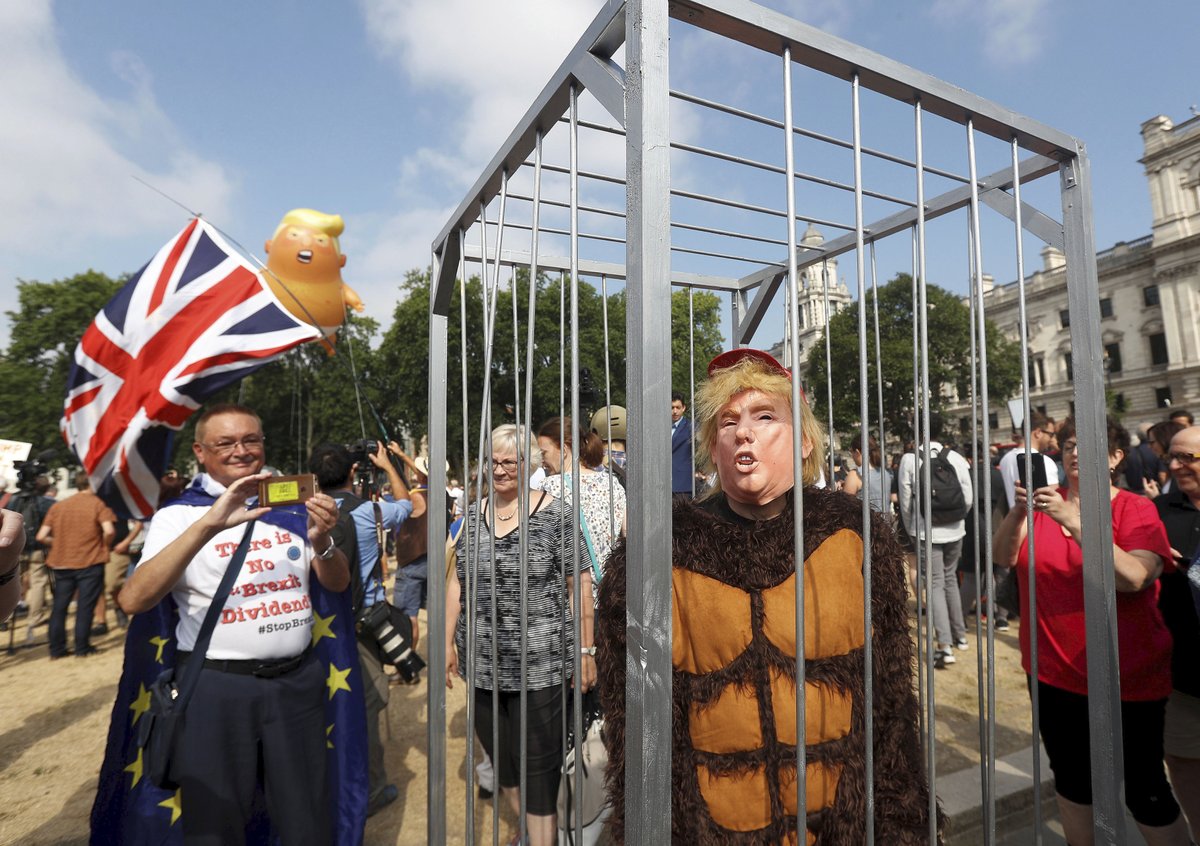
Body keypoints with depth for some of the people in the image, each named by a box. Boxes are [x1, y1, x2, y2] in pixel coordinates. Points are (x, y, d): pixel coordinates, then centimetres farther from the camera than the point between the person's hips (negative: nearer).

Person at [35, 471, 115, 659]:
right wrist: (105, 546, -1)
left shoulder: (57, 506, 8)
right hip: (90, 563, -4)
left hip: (61, 563, 4)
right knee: (85, 606, 3)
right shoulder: (97, 503, -5)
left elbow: (41, 537, 3)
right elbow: (109, 531, -19)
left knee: (59, 606, 14)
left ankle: (56, 649, 18)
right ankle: (82, 648, 7)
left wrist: (59, 544, 18)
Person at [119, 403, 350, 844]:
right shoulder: (180, 514, -4)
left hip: (297, 680, 2)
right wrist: (209, 525, -30)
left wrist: (321, 540, -18)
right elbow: (133, 600, -18)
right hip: (216, 685, -2)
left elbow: (337, 584, 4)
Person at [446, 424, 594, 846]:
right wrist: (448, 641, 8)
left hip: (539, 662, -5)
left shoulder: (553, 513, -8)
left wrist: (586, 649, -8)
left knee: (538, 762, 5)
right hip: (483, 660, 5)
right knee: (499, 756, 19)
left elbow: (580, 583, -7)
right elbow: (458, 580, 10)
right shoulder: (474, 512, 6)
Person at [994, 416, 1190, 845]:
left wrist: (1074, 521, -32)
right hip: (1054, 671, 3)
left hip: (1126, 677, -3)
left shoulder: (1135, 508, -7)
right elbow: (1004, 556, -9)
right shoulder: (1045, 502, 2)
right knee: (1071, 780, 18)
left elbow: (1133, 577, -23)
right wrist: (1017, 512, -26)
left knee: (1145, 792, 7)